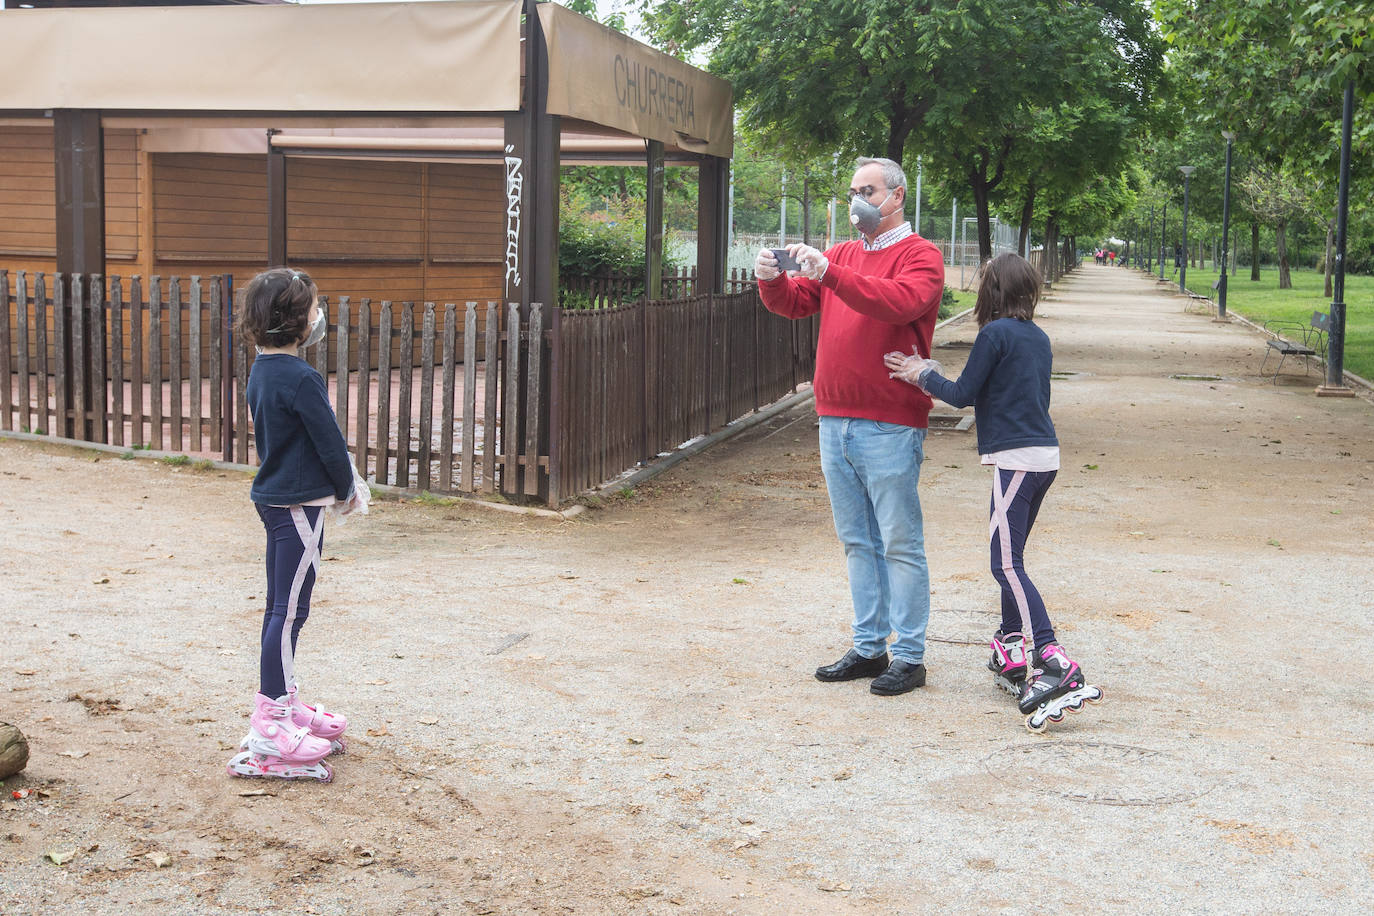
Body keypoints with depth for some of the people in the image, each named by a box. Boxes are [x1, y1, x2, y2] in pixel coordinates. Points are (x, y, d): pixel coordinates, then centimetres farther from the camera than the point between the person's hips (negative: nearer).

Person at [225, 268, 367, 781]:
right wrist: (346, 491, 3)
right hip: (300, 503, -10)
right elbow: (330, 444, -16)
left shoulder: (262, 372, 9)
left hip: (272, 497, 10)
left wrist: (341, 483, 15)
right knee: (290, 610, -6)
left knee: (280, 607, 17)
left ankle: (281, 704, 29)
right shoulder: (301, 380, -20)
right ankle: (272, 727, -2)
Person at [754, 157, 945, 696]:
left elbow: (898, 302, -24)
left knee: (900, 544, -1)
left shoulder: (920, 256, -4)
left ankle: (909, 657, 6)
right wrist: (771, 280, -12)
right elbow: (794, 303, 10)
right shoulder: (842, 255, 17)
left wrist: (828, 273, -30)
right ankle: (868, 648, 22)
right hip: (835, 423, 7)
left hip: (889, 428, -7)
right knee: (857, 541, 13)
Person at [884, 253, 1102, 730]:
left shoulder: (996, 333, -9)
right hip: (1045, 454, 9)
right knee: (1010, 557, 17)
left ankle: (1054, 665, -23)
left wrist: (922, 375, 9)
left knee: (1006, 563, -12)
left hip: (1016, 458, -9)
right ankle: (1012, 657, 24)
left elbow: (964, 394, -6)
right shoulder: (1039, 337, 15)